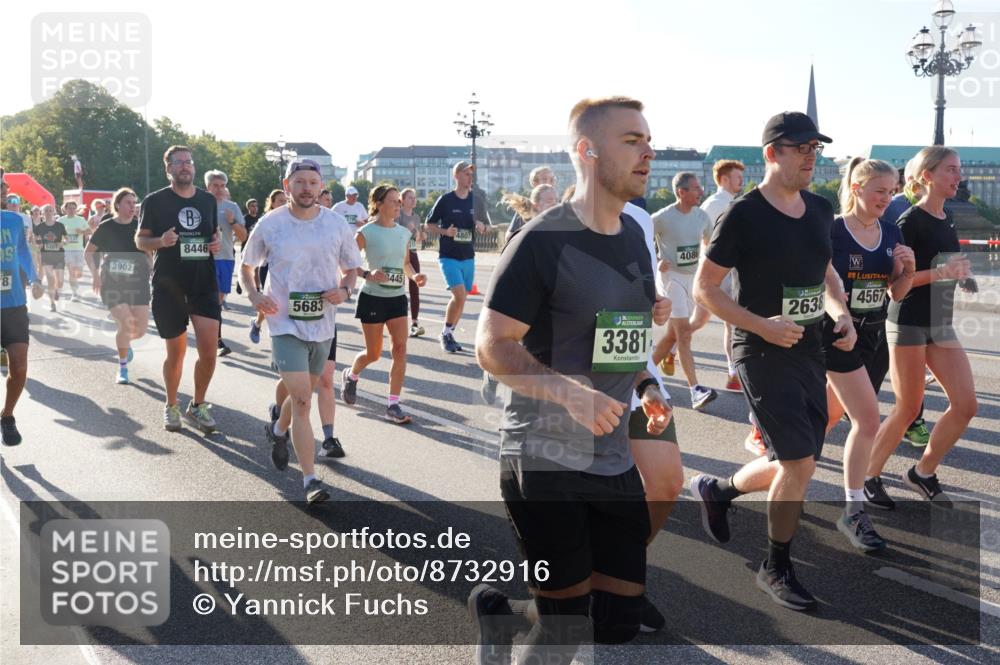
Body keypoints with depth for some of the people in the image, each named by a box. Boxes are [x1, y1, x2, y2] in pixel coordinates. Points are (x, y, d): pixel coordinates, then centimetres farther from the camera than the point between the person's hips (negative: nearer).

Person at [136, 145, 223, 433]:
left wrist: (217, 243, -2)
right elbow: (140, 240, 4)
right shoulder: (154, 201, -1)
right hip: (168, 286, -2)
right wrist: (161, 241, -18)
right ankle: (171, 406, 27)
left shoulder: (208, 200, 9)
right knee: (176, 353, 5)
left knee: (209, 349, -6)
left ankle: (197, 405, 15)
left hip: (204, 282, 2)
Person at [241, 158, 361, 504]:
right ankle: (310, 480, -9)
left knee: (303, 394, 20)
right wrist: (254, 296, -11)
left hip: (323, 325, 3)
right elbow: (246, 267, 8)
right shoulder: (270, 225, -4)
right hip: (285, 324, -3)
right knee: (302, 399, -14)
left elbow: (352, 268, 11)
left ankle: (278, 430, 52)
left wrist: (344, 289, -11)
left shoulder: (336, 224, 1)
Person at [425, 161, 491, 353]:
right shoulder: (445, 199, -6)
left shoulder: (475, 199, 6)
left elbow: (482, 225, 15)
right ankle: (446, 333, 0)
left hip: (468, 257, 5)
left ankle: (449, 335, 26)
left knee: (461, 298, 9)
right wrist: (445, 231, -17)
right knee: (459, 295, -18)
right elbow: (428, 225, 0)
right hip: (449, 256, -5)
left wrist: (482, 227, -9)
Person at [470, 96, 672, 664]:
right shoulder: (542, 239, -15)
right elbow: (492, 347, -15)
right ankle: (494, 607, 35)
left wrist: (647, 385, 4)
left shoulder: (635, 236, 9)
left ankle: (502, 615, 35)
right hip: (544, 460, -7)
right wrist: (571, 392, -29)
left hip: (614, 459, 7)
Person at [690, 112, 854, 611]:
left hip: (809, 350, 7)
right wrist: (762, 325, -20)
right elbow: (704, 288, -11)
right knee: (800, 463, -10)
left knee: (796, 465, 11)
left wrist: (841, 314, 2)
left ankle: (715, 489, 38)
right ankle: (776, 569, 11)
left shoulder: (820, 209, 9)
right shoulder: (743, 215, -13)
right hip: (762, 353, -7)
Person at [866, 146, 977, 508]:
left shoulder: (947, 219, 11)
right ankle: (869, 477, 15)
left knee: (966, 404, 1)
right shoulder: (910, 221, -13)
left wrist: (959, 274, 7)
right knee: (908, 409, -2)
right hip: (908, 322, -8)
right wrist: (939, 273, -26)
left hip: (940, 323, 8)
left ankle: (923, 473, 17)